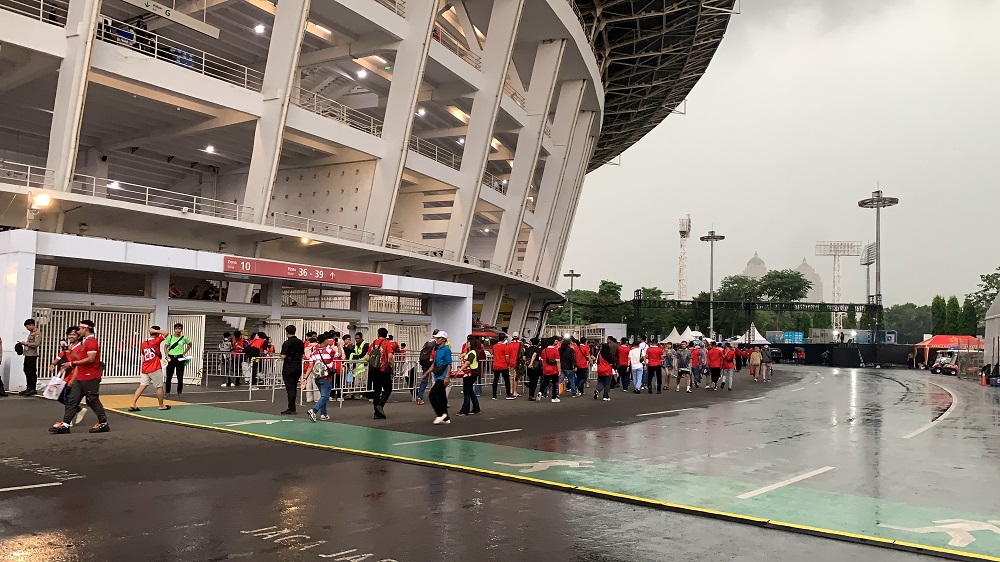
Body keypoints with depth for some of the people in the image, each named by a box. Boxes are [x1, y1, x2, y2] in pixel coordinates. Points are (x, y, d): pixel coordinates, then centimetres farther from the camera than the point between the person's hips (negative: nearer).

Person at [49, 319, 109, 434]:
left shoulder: (92, 342, -14)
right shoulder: (85, 342, 19)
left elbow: (90, 359, -23)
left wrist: (73, 363, -18)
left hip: (90, 378, -10)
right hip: (80, 378, 10)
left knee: (93, 401, -2)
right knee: (72, 400, 6)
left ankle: (103, 424, 8)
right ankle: (65, 425, 7)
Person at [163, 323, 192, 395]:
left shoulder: (184, 338, 2)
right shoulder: (170, 337, 0)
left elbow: (189, 344, 17)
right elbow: (165, 347, 1)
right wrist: (167, 356, -12)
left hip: (180, 358, 0)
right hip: (171, 358, 0)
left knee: (180, 376, 1)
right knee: (169, 376, 5)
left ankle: (179, 392, 10)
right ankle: (167, 392, 16)